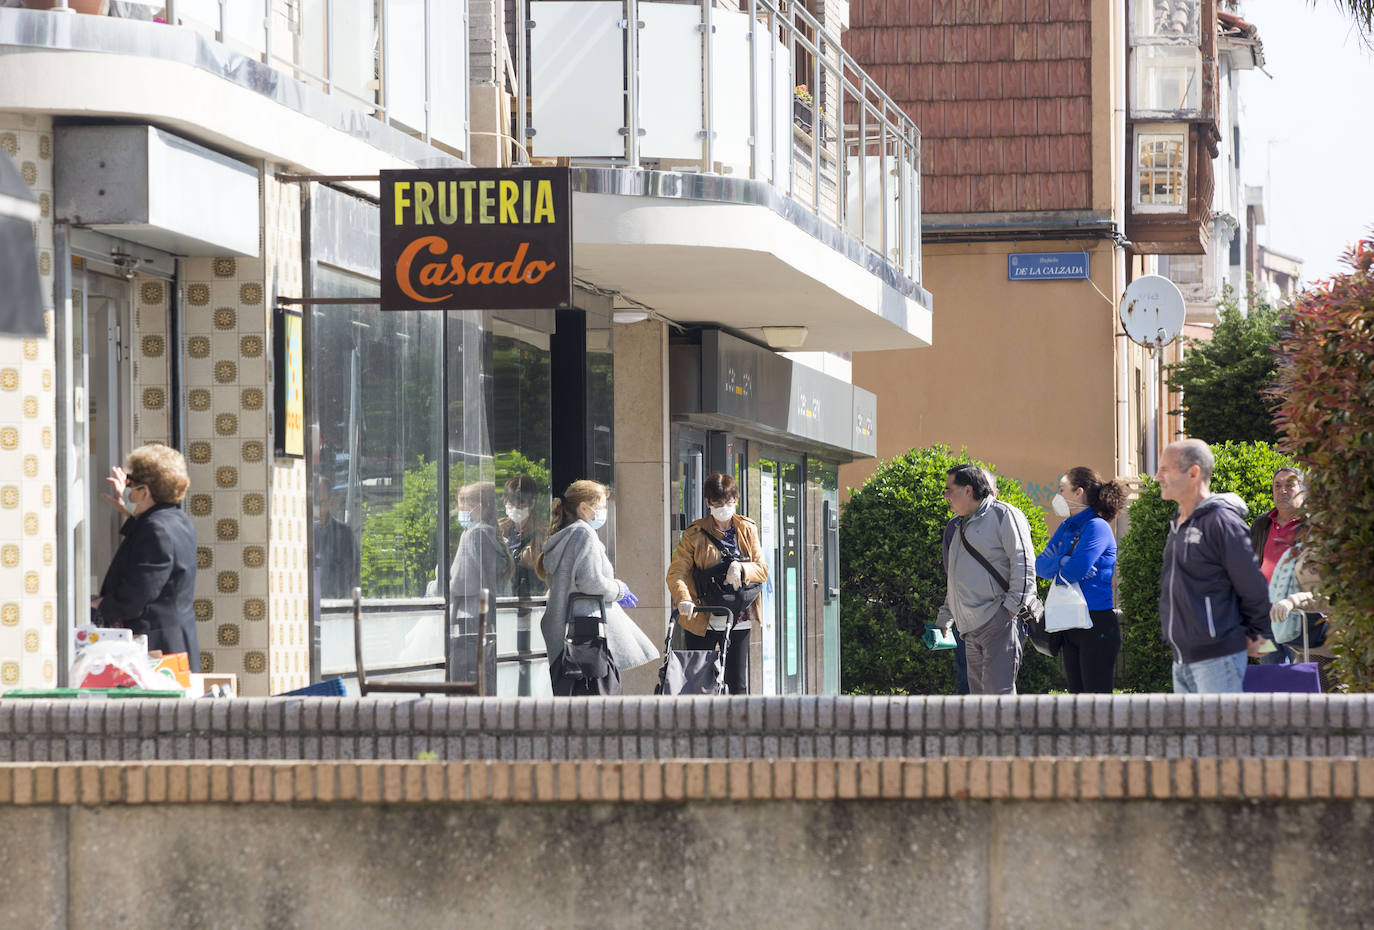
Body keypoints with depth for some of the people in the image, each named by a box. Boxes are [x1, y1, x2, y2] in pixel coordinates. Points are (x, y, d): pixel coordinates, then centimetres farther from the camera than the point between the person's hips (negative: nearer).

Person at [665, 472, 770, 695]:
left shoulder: (748, 530, 9)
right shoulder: (695, 534, -1)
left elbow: (763, 569, 5)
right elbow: (677, 571, -9)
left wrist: (741, 568, -16)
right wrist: (684, 599, -28)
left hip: (738, 622, 2)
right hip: (701, 621, -2)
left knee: (738, 685, 3)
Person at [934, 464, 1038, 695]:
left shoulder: (1004, 515, -3)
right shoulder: (959, 525, 24)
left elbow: (1024, 564, -10)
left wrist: (1012, 606, -17)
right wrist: (944, 619, 30)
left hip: (998, 621, -9)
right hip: (971, 628, 9)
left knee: (998, 691, -15)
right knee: (977, 692, 6)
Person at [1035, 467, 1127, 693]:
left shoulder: (1097, 528, -12)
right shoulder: (1066, 528, 13)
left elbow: (1073, 572, -21)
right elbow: (1040, 564, 7)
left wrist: (1054, 566, -1)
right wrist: (1062, 562, -12)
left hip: (1097, 624, -9)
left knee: (1097, 700, -8)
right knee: (1077, 695, 10)